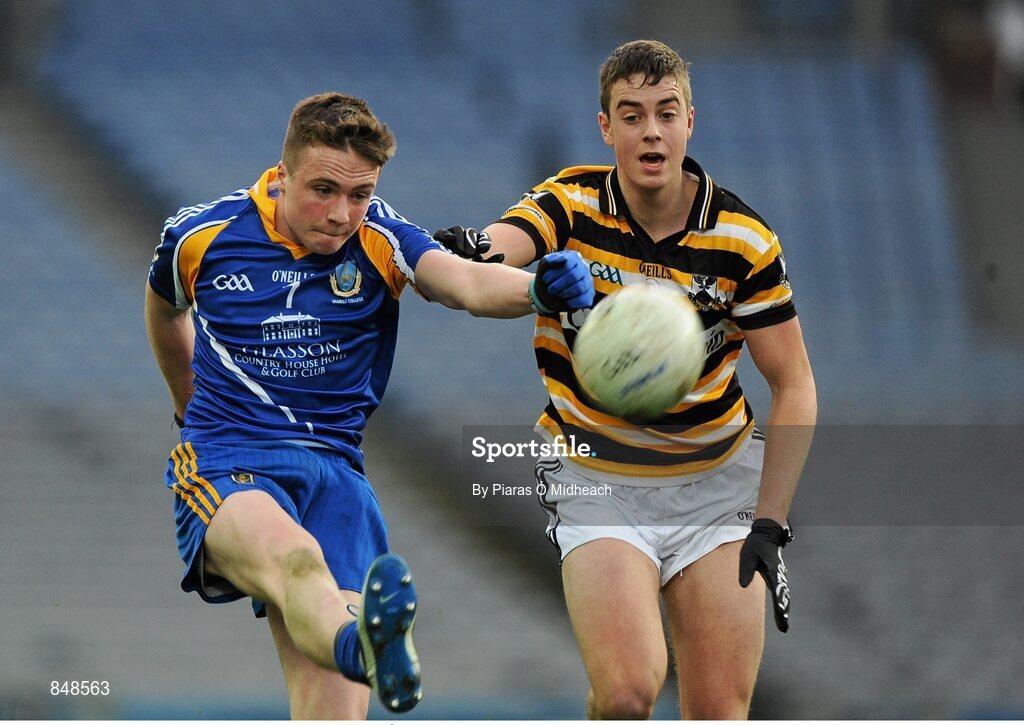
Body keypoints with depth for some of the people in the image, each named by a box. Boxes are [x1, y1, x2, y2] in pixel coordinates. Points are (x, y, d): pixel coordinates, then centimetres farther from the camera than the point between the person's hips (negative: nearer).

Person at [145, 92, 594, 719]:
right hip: (225, 462, -2)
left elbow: (465, 283, -21)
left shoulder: (379, 240, 0)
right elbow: (165, 308, 26)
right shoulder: (200, 236, 2)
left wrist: (541, 288, -43)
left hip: (334, 471, 2)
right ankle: (361, 645, -73)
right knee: (294, 555, -39)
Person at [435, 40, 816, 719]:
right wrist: (471, 251, -56)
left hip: (717, 481, 1)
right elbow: (499, 247, -30)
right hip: (596, 480, -1)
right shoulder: (570, 205, -10)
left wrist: (770, 525, -11)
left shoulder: (744, 241, -8)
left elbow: (794, 385, -2)